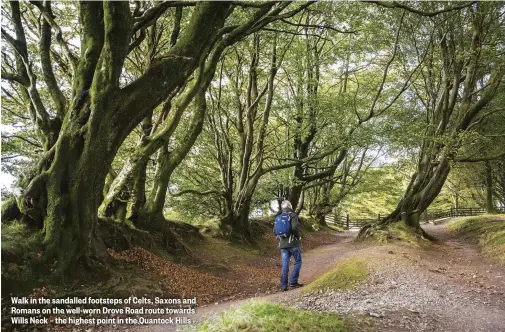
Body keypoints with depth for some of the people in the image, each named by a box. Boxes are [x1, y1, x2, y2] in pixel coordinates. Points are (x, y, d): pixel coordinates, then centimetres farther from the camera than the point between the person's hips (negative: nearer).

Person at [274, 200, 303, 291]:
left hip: (283, 245, 5)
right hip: (293, 243, -5)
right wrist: (298, 237, -4)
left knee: (285, 265, 7)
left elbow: (274, 230, 9)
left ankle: (283, 286, 7)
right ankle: (293, 282, 3)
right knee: (298, 262, 9)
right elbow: (295, 228, -19)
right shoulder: (293, 215, -7)